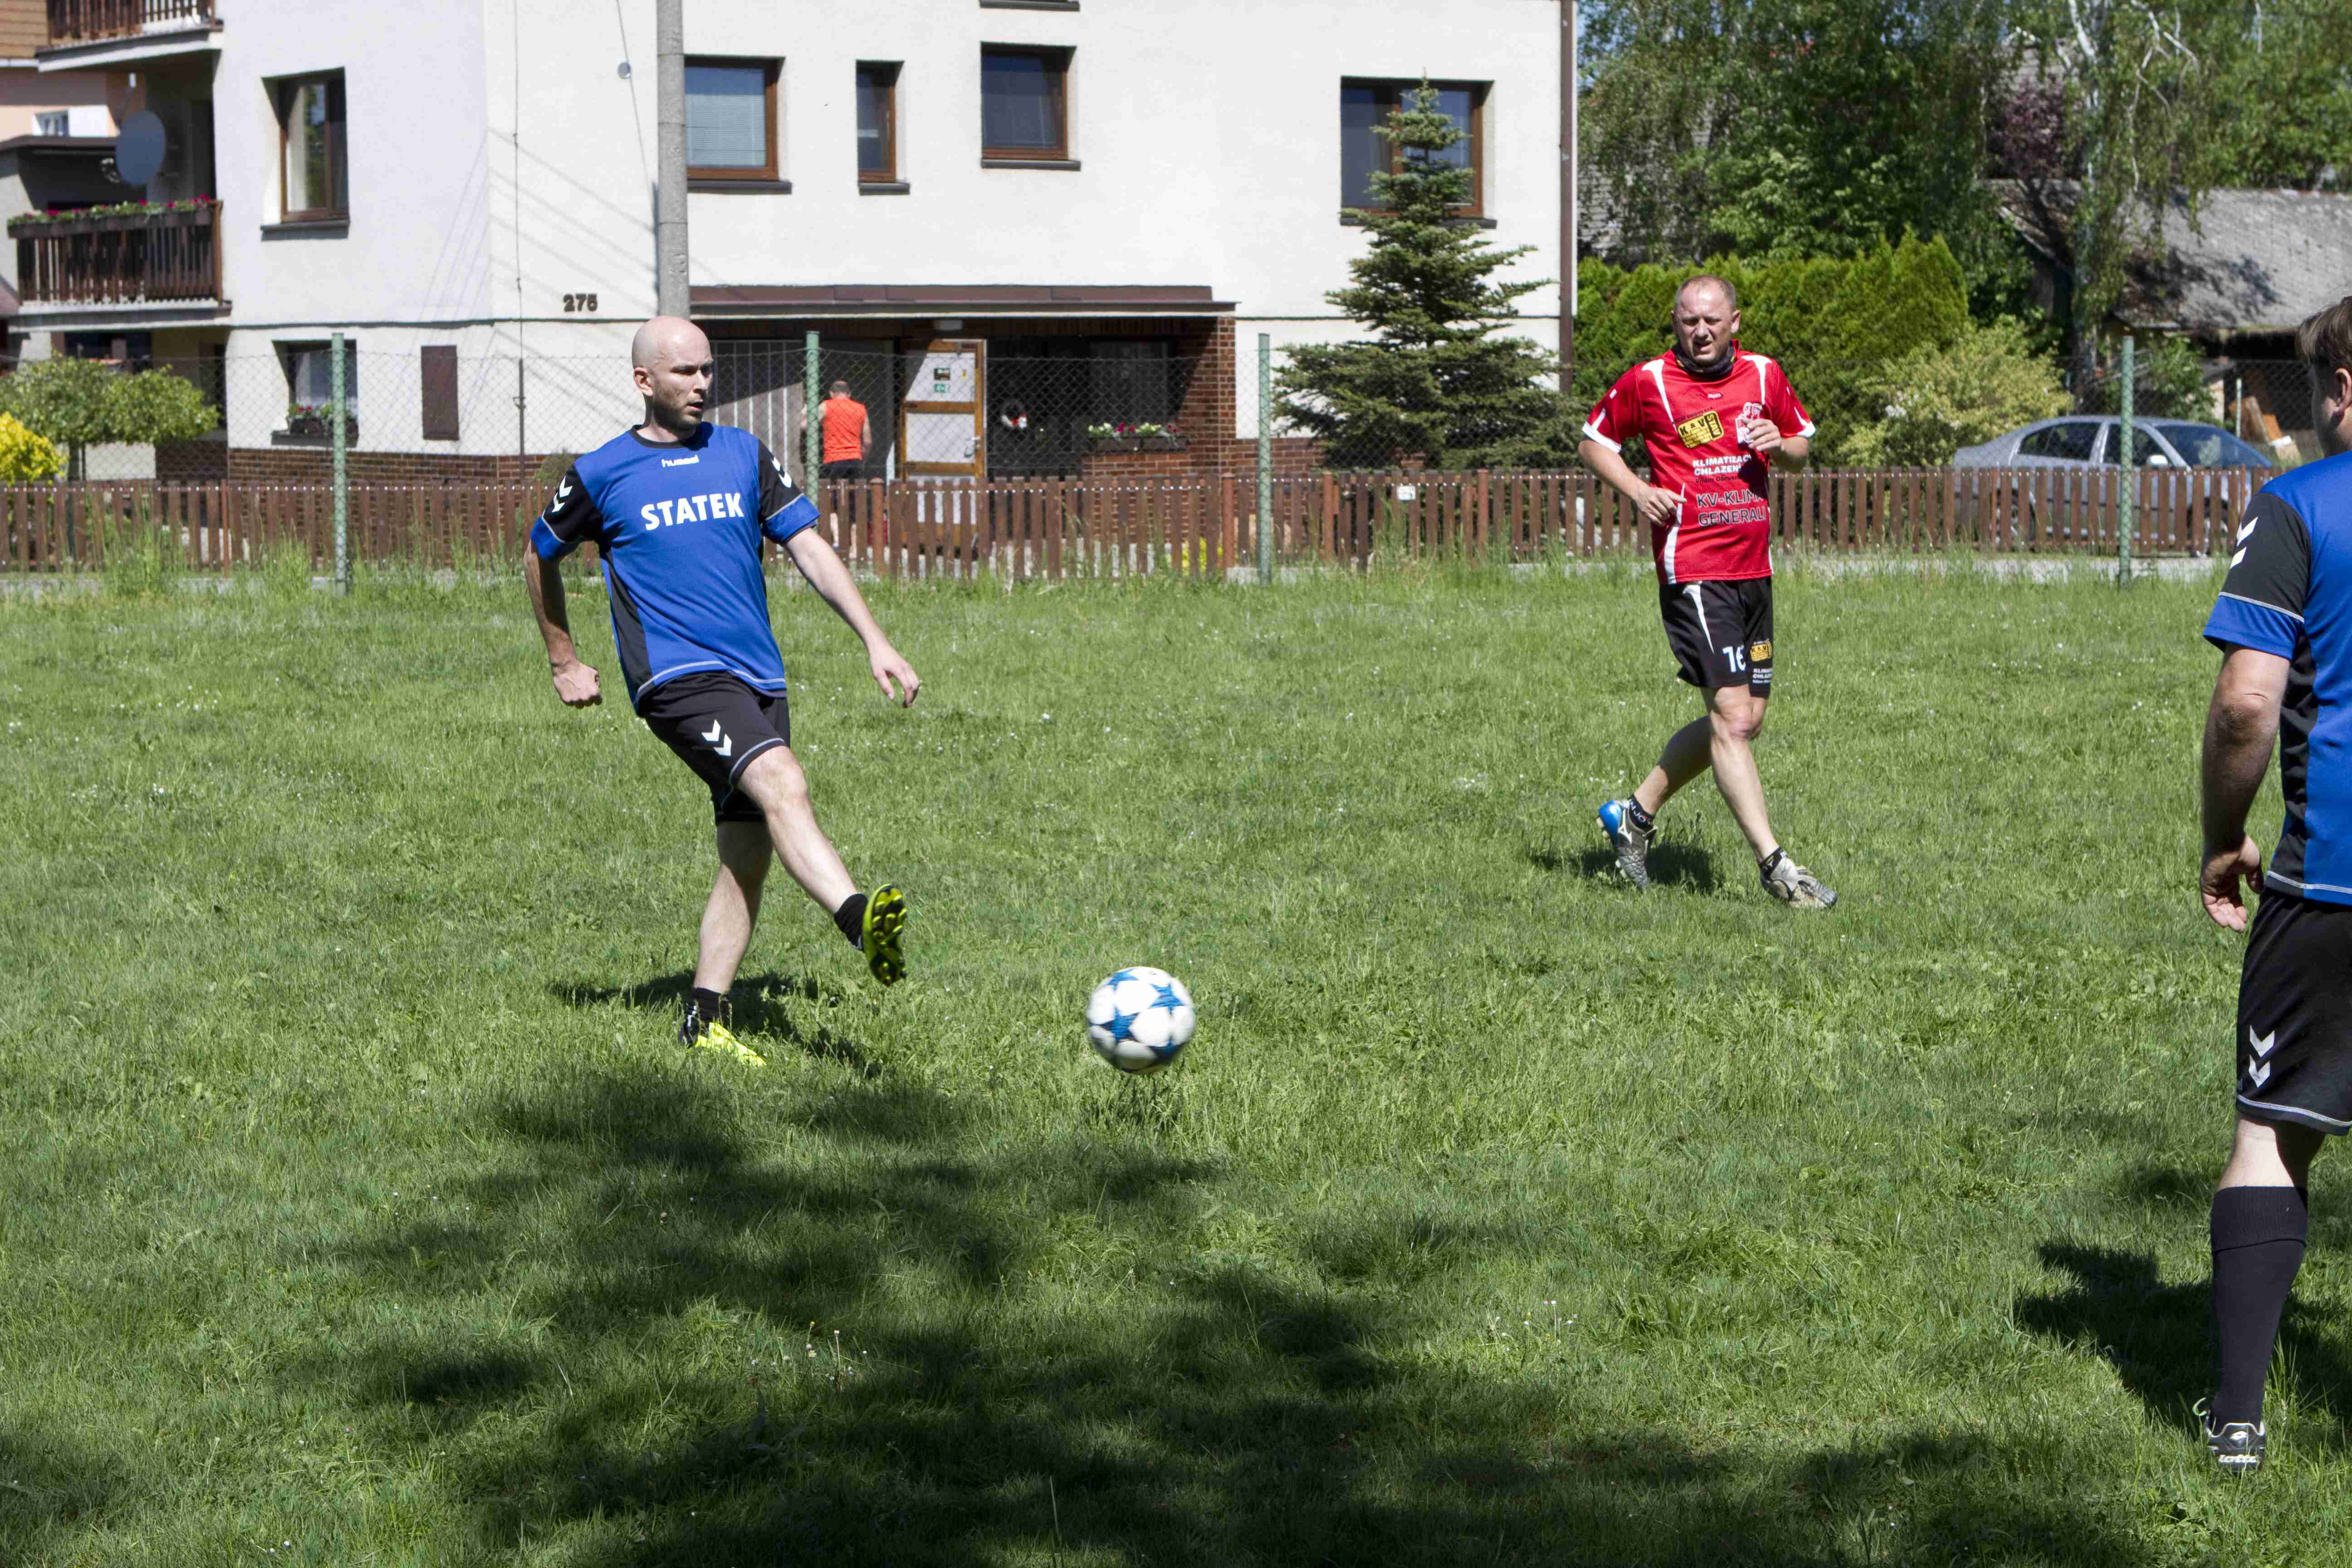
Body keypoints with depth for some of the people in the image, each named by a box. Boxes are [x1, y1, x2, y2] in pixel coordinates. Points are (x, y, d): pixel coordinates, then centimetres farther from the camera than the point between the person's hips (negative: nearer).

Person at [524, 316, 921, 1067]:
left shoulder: (745, 454, 13)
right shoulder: (601, 475, 4)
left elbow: (810, 549, 10)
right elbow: (540, 556, 19)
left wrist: (875, 642, 0)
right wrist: (564, 662, 21)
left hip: (758, 680, 6)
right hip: (677, 679, -6)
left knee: (749, 853, 2)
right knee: (783, 785, -29)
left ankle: (704, 1018, 10)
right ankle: (862, 922, -49)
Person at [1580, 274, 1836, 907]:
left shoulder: (1764, 376, 9)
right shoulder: (1646, 382, -3)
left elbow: (1802, 444, 21)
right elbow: (1595, 441, 9)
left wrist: (1782, 446, -3)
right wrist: (1636, 488, -8)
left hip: (1754, 570, 6)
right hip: (1692, 570, -6)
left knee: (1745, 721, 11)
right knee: (1733, 717, -14)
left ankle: (1637, 813, 27)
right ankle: (1775, 866, -14)